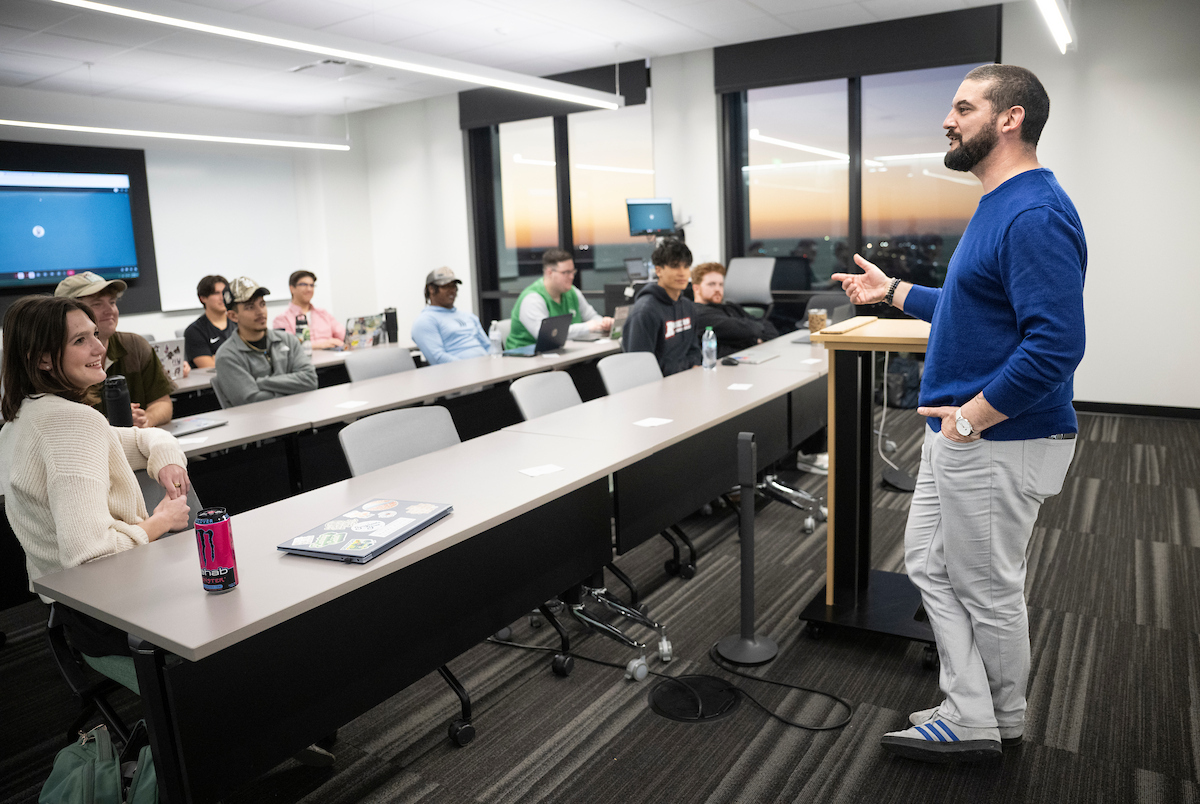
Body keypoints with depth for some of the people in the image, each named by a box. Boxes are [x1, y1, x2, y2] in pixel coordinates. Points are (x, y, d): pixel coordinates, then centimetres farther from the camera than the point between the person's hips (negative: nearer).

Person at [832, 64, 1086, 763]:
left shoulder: (1036, 215, -21)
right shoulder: (998, 207, 13)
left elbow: (1057, 342, -30)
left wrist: (970, 416, -24)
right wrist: (892, 291, 22)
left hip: (1000, 443, -11)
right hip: (957, 436, 11)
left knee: (989, 589, 7)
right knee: (929, 562, 16)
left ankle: (1001, 722, 31)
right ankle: (971, 715, 27)